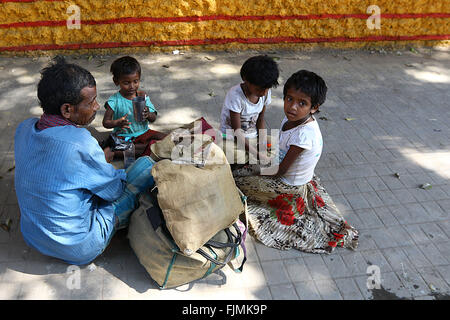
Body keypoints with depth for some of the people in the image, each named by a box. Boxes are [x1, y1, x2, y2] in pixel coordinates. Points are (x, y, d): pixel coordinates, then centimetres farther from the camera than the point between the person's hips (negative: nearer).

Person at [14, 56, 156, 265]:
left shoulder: (24, 129, -6)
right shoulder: (80, 143, -30)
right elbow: (114, 191, -14)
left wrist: (97, 158, 10)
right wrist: (102, 160, 6)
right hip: (79, 249, -8)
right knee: (146, 164, -1)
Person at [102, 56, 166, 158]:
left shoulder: (142, 96, -1)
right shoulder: (114, 100, -9)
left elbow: (153, 118, 0)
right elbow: (106, 122, -8)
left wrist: (148, 115, -26)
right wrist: (118, 123, -31)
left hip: (143, 133, 2)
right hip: (123, 136, -1)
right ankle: (149, 147, -27)